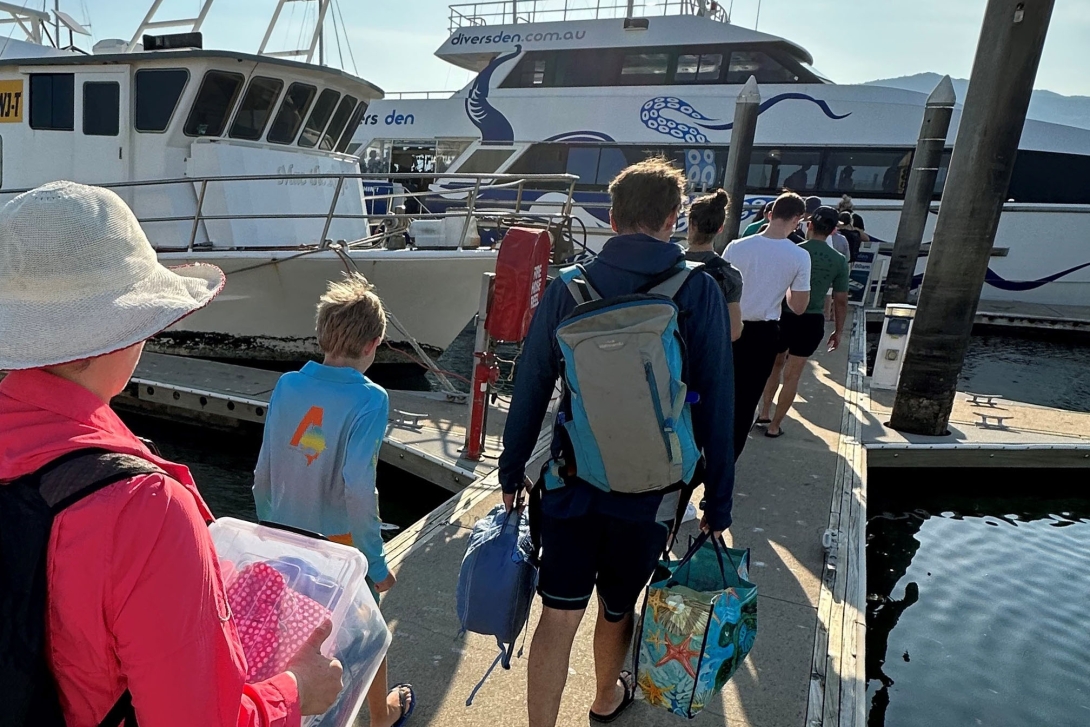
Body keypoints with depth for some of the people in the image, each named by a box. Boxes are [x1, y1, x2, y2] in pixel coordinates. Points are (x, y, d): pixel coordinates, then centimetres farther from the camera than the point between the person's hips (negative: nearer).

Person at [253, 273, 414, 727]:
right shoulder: (369, 399, -21)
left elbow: (263, 473, -1)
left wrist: (269, 527, 14)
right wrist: (376, 563, -17)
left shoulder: (288, 386, -7)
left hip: (286, 537, 3)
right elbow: (358, 490, -27)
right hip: (340, 543, -3)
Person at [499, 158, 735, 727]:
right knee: (616, 608, 22)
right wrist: (718, 502, 1)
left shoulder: (566, 287, -5)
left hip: (571, 482, 1)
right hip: (648, 489, 0)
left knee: (558, 614, 11)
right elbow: (715, 407, -8)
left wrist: (512, 472, 11)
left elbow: (529, 389, -1)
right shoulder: (698, 291, -9)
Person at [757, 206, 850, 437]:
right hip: (811, 323, 0)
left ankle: (764, 413, 26)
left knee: (775, 365, 22)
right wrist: (838, 331, 13)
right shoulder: (839, 261, -4)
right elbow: (841, 301, 1)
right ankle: (775, 425, 16)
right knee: (792, 376, 9)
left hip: (783, 317, 0)